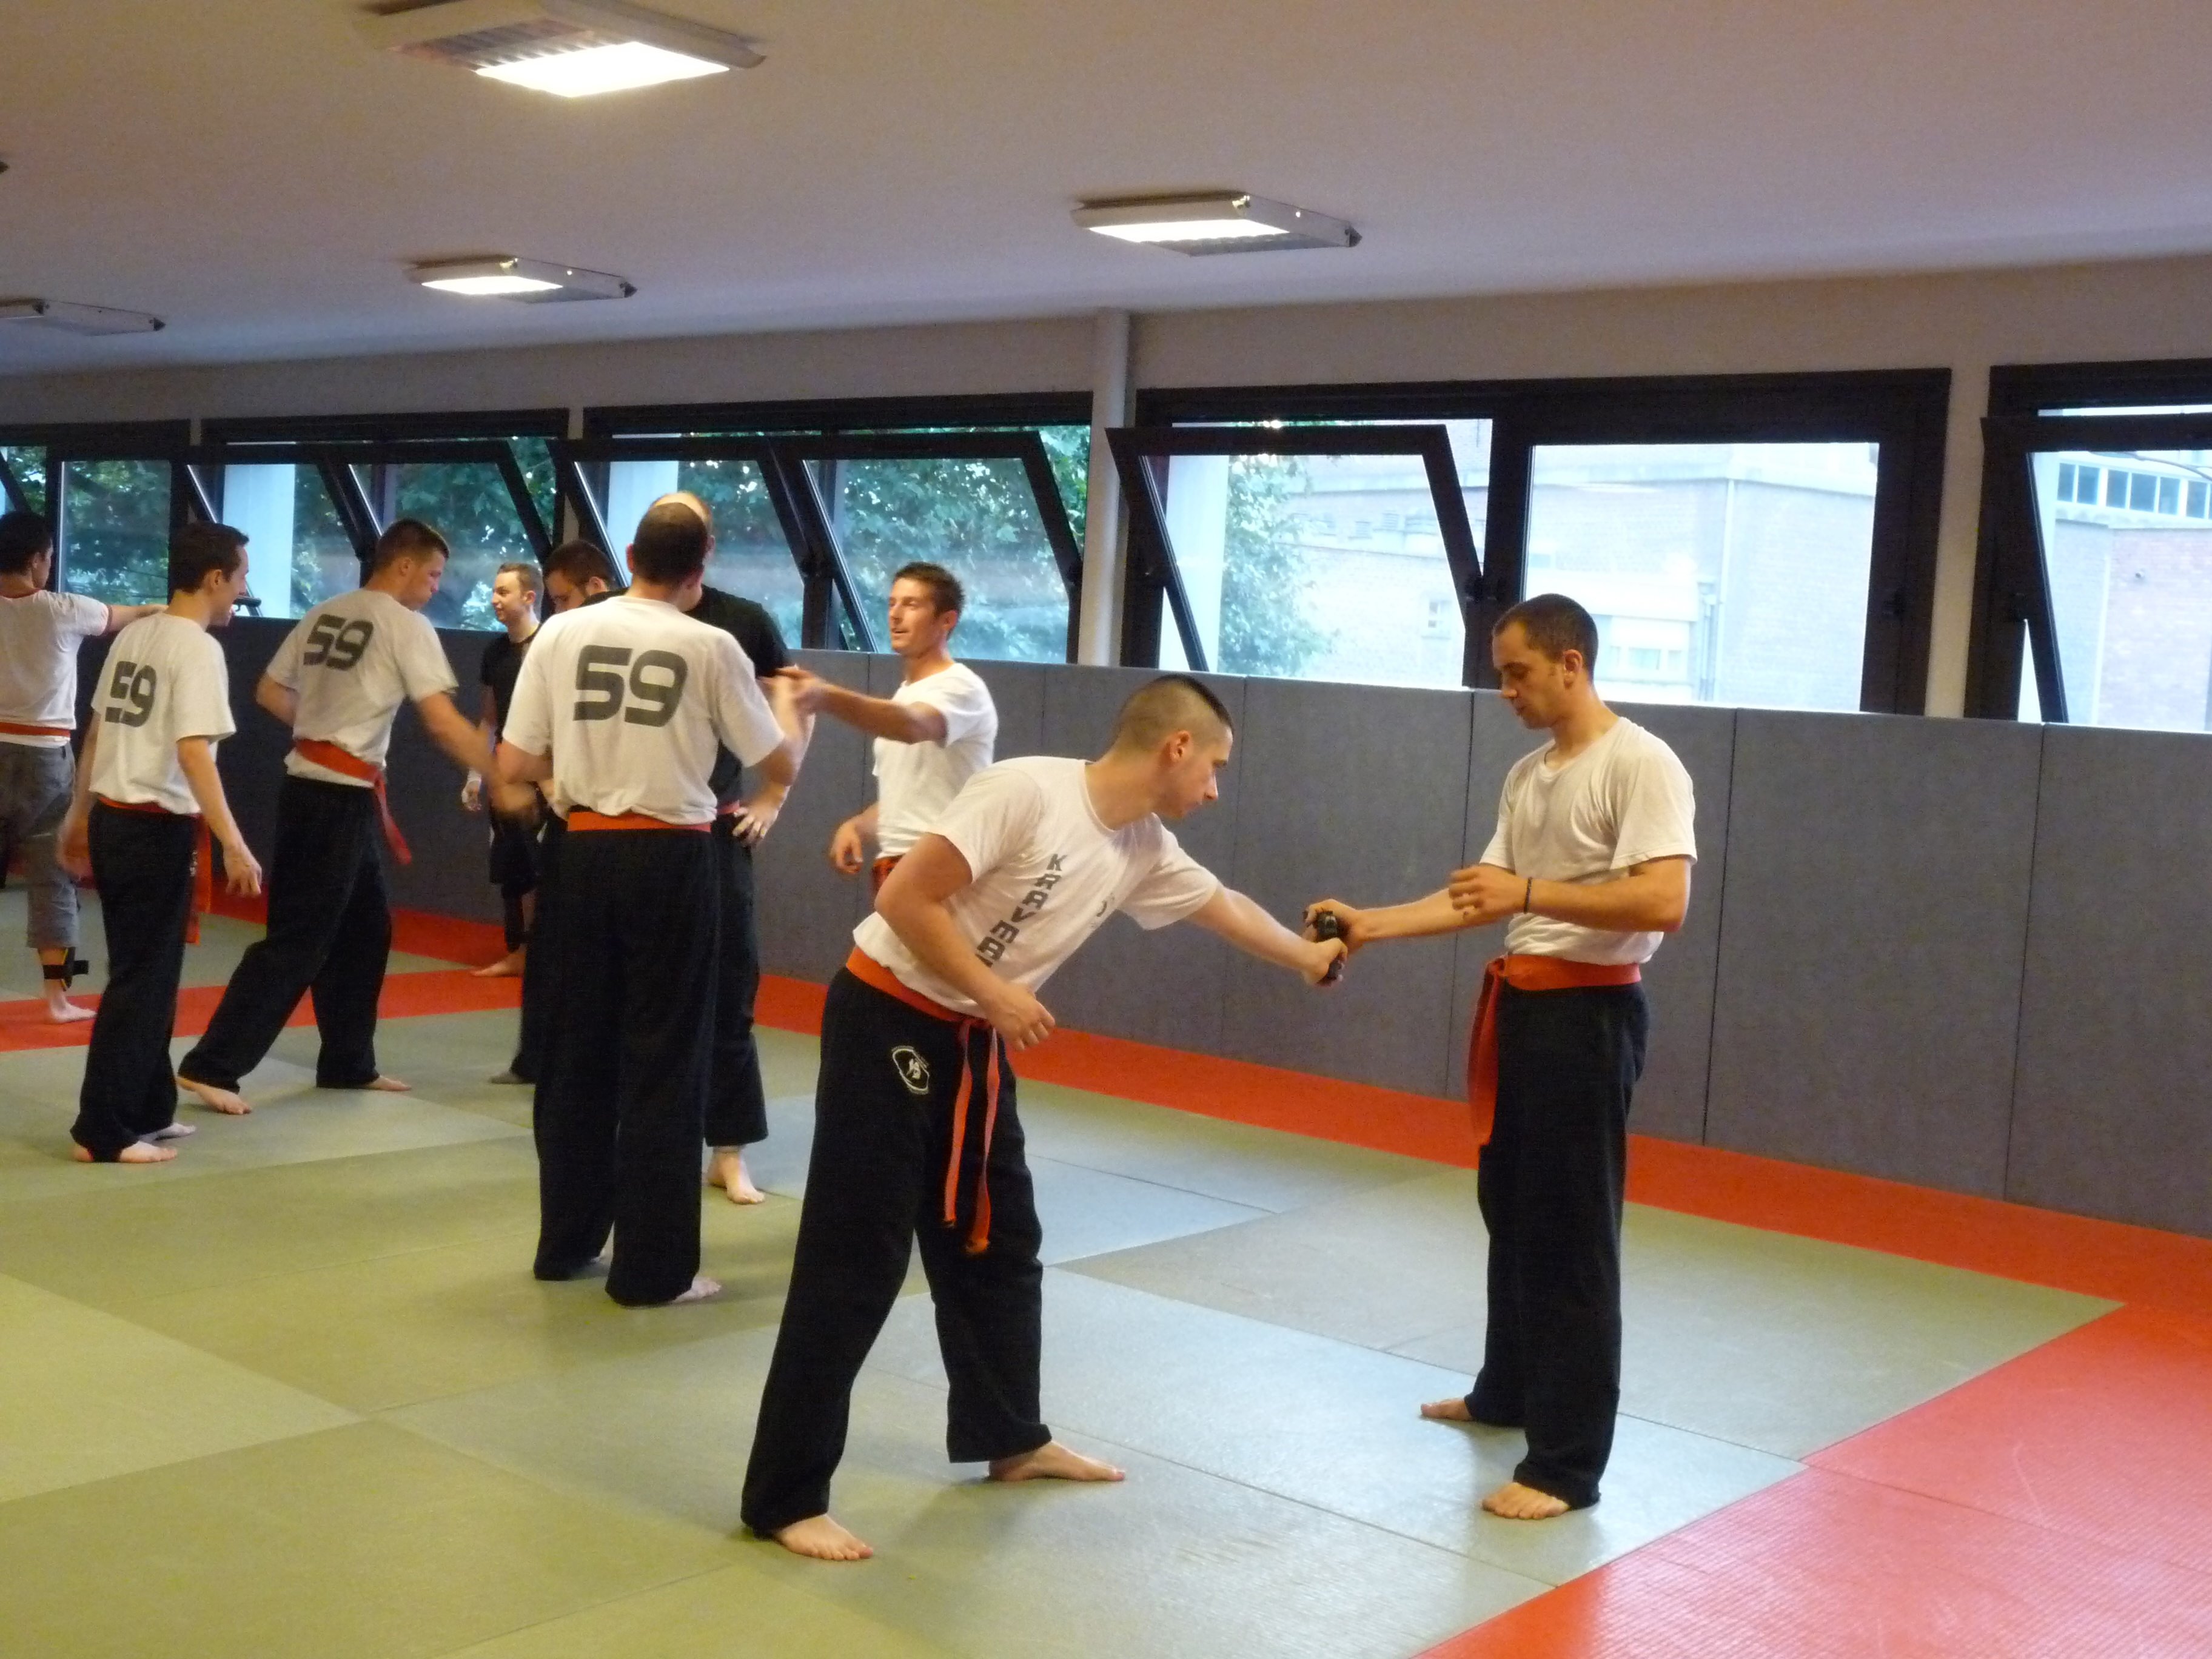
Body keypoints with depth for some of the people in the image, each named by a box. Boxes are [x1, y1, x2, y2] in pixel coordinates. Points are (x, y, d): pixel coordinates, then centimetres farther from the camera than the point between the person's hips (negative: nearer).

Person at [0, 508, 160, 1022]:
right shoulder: (62, 611, -6)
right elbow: (125, 616, 13)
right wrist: (162, 610, 34)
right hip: (43, 758, -2)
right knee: (53, 878, 5)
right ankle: (57, 996, 7)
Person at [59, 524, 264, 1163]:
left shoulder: (133, 635, 10)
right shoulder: (198, 649, -14)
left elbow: (97, 735, 16)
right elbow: (193, 754, -22)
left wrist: (80, 816, 26)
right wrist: (234, 846, -23)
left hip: (112, 822, 8)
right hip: (158, 830, -8)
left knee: (147, 972, 18)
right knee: (142, 980, -1)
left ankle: (146, 1112, 28)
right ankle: (103, 1130, 2)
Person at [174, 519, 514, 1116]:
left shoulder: (324, 614, 12)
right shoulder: (405, 625, -10)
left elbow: (269, 692, 17)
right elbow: (444, 724, -16)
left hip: (307, 783, 9)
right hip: (343, 796, -9)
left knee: (364, 926, 18)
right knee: (298, 939, -7)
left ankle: (348, 1062, 25)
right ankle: (212, 1066, -8)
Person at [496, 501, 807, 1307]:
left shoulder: (562, 633, 0)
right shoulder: (711, 648, -6)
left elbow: (512, 768, 3)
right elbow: (782, 766, 3)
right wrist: (792, 705, 23)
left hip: (586, 851, 3)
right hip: (671, 858, -3)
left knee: (578, 1049, 16)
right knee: (664, 1060, 5)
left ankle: (566, 1241, 26)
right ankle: (652, 1266, 10)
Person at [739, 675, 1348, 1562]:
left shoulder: (1143, 850, 4)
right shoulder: (1026, 791, -22)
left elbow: (1224, 905, 23)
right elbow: (906, 898, -23)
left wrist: (1311, 958, 36)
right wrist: (996, 994, -20)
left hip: (969, 1044, 9)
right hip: (887, 1024, -9)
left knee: (998, 1245, 18)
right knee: (853, 1265, -7)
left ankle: (1010, 1438, 37)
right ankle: (785, 1498, 2)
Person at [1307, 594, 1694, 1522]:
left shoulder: (1640, 766, -15)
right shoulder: (1528, 777, 13)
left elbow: (1664, 903, -24)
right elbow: (1482, 899, 13)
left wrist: (1530, 894, -28)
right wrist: (1366, 926, 3)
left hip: (1588, 1016, -9)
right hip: (1520, 1007, 9)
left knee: (1572, 1236, -5)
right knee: (1510, 1212, 20)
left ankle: (1568, 1465, 2)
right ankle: (1508, 1393, 39)